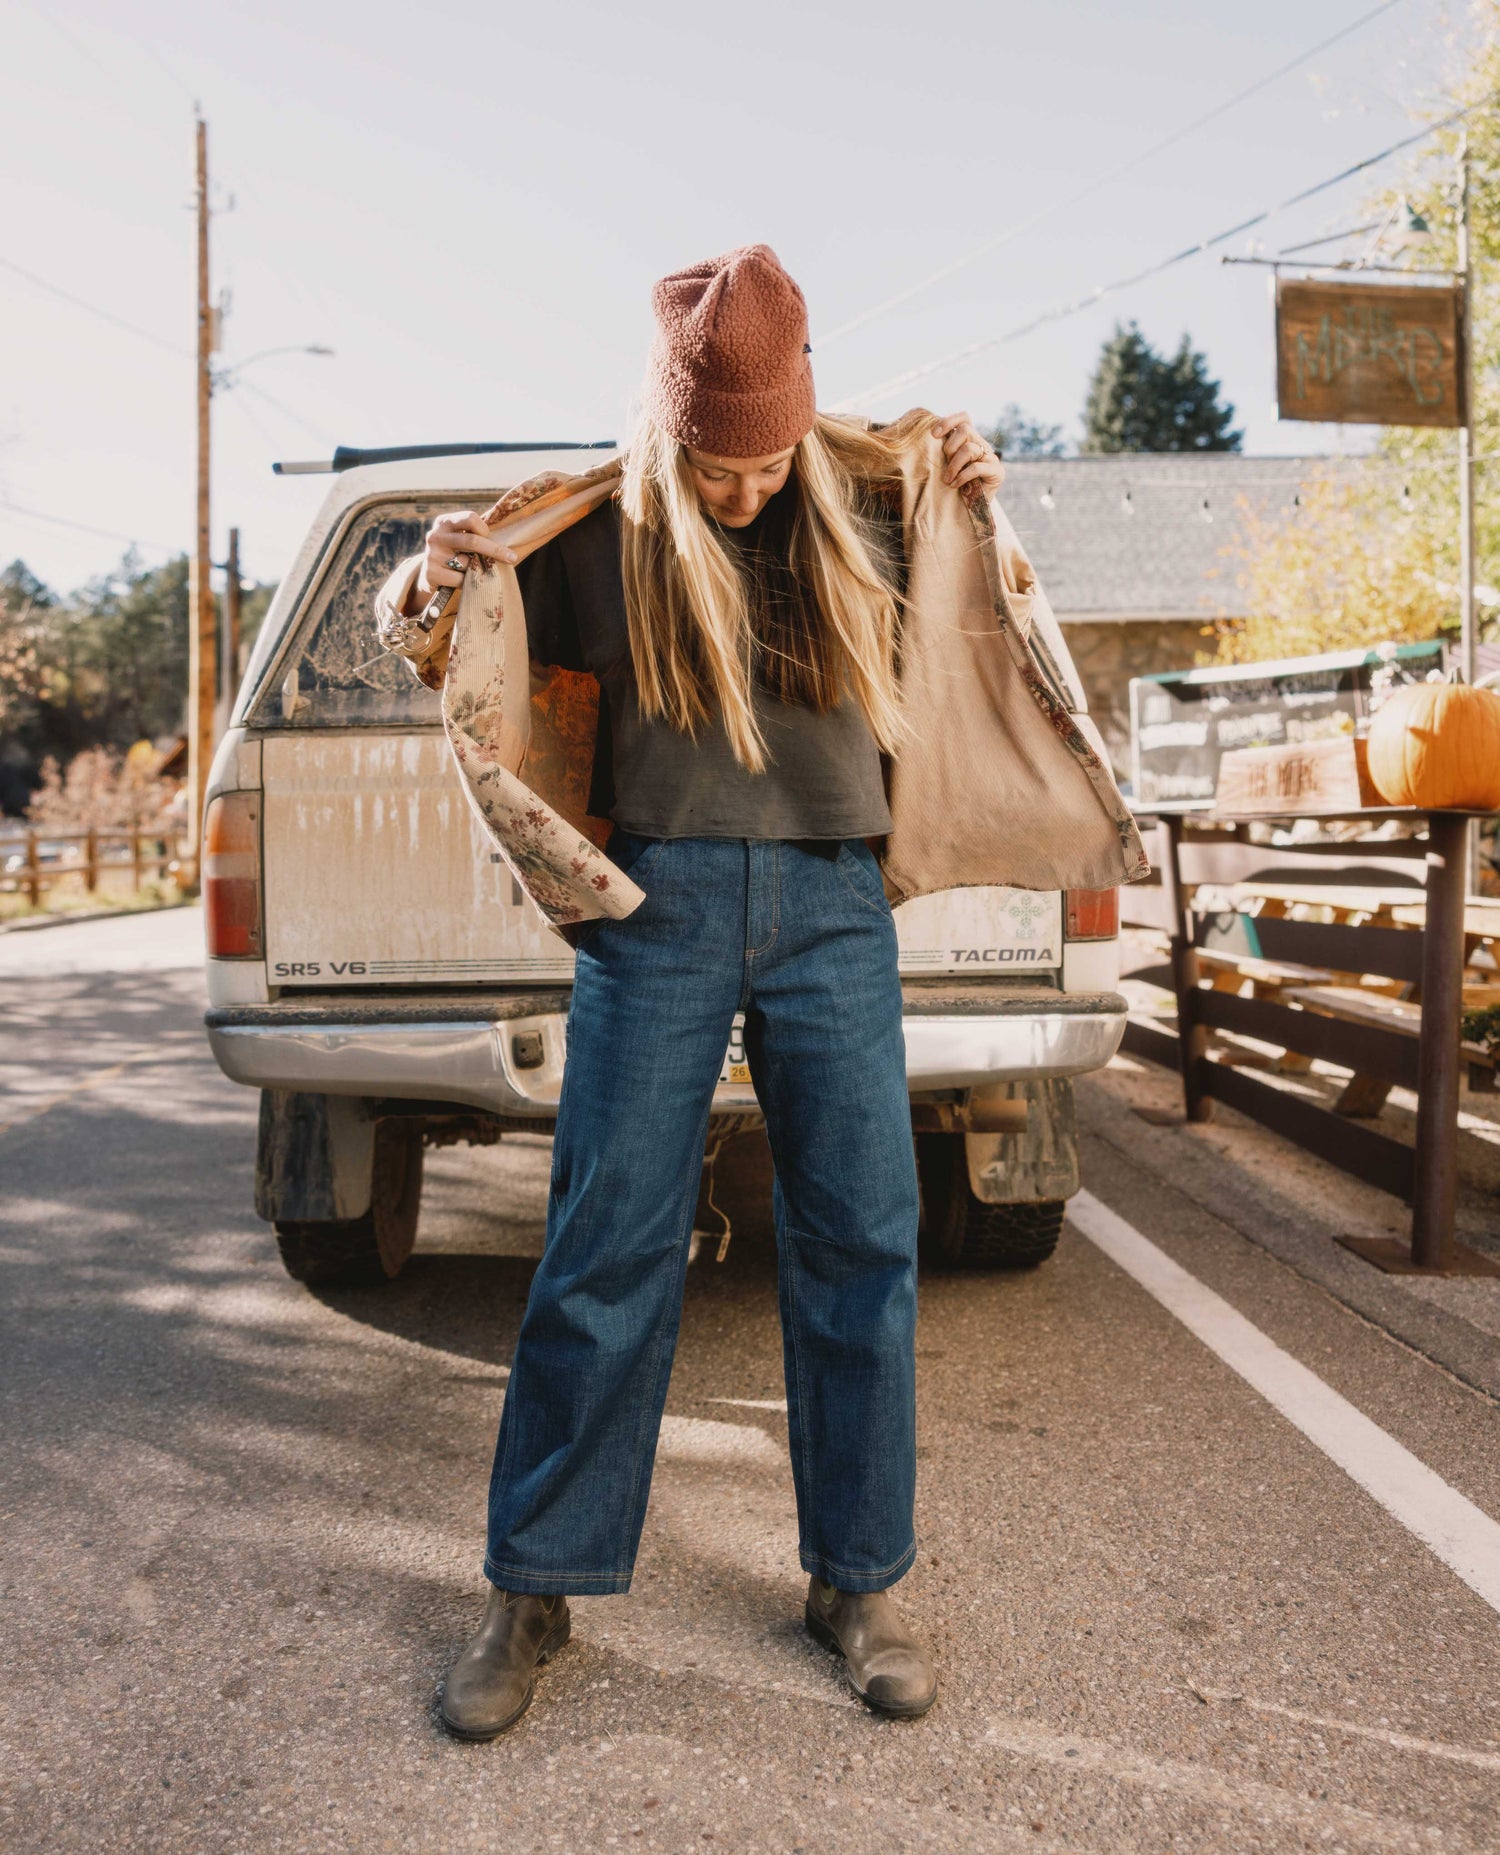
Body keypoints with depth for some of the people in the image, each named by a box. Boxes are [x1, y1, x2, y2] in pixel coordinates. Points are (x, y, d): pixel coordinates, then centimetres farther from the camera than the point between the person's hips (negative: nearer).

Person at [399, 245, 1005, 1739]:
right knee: (606, 1243, -1)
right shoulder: (597, 533, 1)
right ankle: (533, 1591, 15)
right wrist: (432, 583, -10)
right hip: (663, 900, -2)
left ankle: (857, 1581, 20)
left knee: (860, 1241, 4)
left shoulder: (863, 506, 7)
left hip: (833, 902, 2)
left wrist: (977, 506, 8)